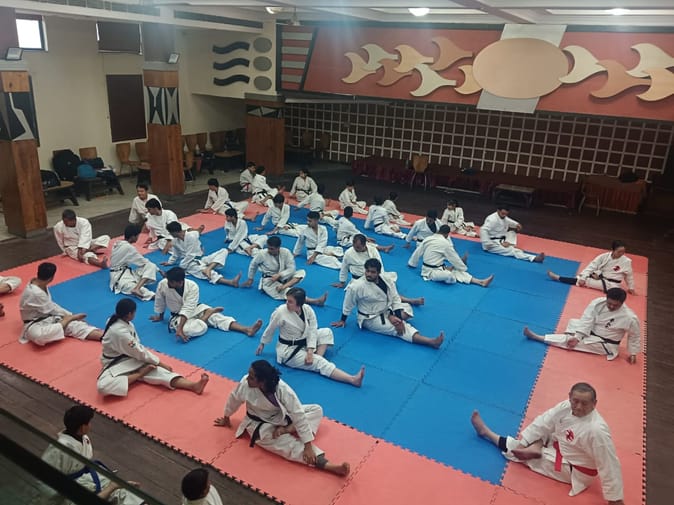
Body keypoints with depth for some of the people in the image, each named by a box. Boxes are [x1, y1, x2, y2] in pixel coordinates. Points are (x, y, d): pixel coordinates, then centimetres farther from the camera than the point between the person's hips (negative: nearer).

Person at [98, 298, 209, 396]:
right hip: (116, 364, -7)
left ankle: (194, 385, -35)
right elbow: (140, 352, -22)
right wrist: (161, 363, -13)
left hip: (131, 358, 7)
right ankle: (139, 374, -22)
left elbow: (137, 346, 6)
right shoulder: (120, 332, -29)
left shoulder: (125, 323, -1)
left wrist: (156, 361, -5)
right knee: (103, 386, -39)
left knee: (158, 371, -18)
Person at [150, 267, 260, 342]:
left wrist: (180, 328, -38)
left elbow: (188, 309, -29)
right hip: (178, 317, -1)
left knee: (216, 317, -21)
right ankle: (209, 312, -5)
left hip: (195, 309, 1)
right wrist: (160, 317, 15)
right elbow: (159, 303, 0)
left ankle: (247, 329, -29)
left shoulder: (192, 286, -24)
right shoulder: (162, 285, -21)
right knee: (200, 328, -33)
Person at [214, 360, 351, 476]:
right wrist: (226, 417, 14)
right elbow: (234, 399, -5)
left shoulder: (283, 390, -32)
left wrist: (308, 445, -34)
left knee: (317, 410, -8)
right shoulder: (245, 384, -28)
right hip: (260, 425, -2)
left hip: (282, 417, 3)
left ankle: (286, 429, -23)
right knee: (290, 444, -27)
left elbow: (299, 415, -31)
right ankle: (325, 464, -37)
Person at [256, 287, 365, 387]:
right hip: (288, 350, -6)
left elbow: (312, 331, -12)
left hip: (304, 343, 6)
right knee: (319, 363, -19)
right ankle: (352, 379, -30)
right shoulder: (280, 312, -23)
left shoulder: (308, 310, -13)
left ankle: (317, 358, -16)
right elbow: (270, 329, -7)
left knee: (326, 332, -2)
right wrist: (262, 344, 7)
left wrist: (310, 351, -23)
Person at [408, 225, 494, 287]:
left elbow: (418, 252, 13)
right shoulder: (445, 243, -17)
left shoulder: (427, 239, 3)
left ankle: (481, 282, -9)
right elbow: (454, 258, -6)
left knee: (457, 272, 0)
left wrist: (412, 263, 29)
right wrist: (464, 268, 9)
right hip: (432, 271, -9)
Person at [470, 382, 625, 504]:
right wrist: (523, 443, -15)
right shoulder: (566, 407, -19)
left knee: (522, 454, -4)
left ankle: (486, 432, 10)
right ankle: (535, 449, -17)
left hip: (572, 470, -7)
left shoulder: (597, 430, -38)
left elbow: (609, 464, -30)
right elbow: (543, 423, -12)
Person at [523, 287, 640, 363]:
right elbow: (587, 320, -18)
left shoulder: (629, 317, -26)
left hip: (605, 345, -6)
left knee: (568, 340, -19)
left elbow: (635, 336, -9)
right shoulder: (597, 302, -19)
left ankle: (538, 337, -17)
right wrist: (577, 337, -26)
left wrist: (633, 353, -2)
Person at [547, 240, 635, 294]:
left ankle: (558, 278, -24)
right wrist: (583, 278, -23)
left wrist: (631, 287, 10)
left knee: (586, 281, -19)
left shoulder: (626, 261, -17)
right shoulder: (604, 256, -14)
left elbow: (629, 275, -1)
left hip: (610, 284, -5)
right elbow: (592, 266, -15)